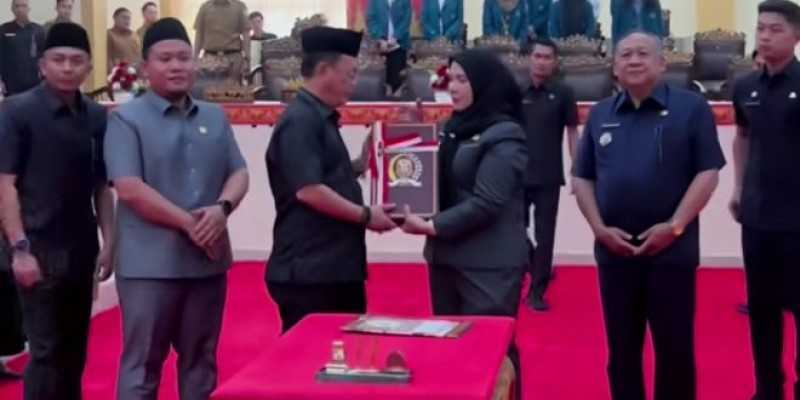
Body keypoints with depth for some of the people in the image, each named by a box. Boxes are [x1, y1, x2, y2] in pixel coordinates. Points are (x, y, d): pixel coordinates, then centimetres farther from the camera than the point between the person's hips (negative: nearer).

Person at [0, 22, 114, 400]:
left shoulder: (97, 116, 5)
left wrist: (108, 241, 7)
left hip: (81, 250, 5)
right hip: (39, 249, -5)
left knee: (74, 350, 12)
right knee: (46, 350, -3)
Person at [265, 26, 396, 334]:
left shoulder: (322, 119, 16)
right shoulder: (300, 121, -14)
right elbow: (308, 190, -23)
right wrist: (365, 216, -15)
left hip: (337, 268, 10)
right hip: (309, 272, -10)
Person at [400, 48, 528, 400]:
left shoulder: (504, 138, -11)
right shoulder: (456, 129, 13)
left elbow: (485, 203, -18)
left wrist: (431, 226, -17)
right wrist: (414, 208, -1)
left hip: (488, 265, -8)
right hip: (447, 256, 8)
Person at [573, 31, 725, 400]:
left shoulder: (691, 108, -1)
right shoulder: (600, 114, 10)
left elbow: (708, 172, -5)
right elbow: (582, 177, 11)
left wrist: (675, 226, -14)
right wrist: (599, 228, -3)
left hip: (672, 251, -3)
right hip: (614, 251, 3)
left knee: (675, 349, 4)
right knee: (621, 349, 11)